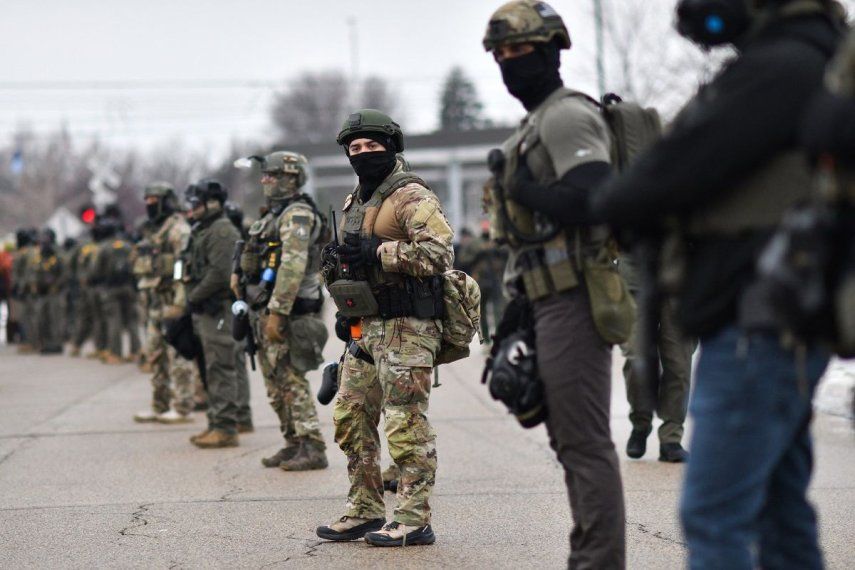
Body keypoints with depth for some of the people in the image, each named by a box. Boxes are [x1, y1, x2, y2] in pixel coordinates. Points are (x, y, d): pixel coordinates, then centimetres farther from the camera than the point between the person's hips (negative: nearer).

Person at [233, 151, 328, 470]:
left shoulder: (297, 214, -14)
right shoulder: (275, 215, 18)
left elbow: (293, 267, -23)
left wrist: (277, 312, -26)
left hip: (286, 312, -10)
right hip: (266, 311, 10)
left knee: (291, 380, -9)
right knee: (275, 382, 13)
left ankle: (312, 449, -6)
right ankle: (294, 444, 19)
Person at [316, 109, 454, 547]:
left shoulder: (411, 197, -9)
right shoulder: (354, 203, 20)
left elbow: (439, 252, -22)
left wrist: (378, 252, -22)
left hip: (404, 329, -9)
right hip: (364, 330, 9)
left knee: (407, 427, -8)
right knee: (351, 420, 11)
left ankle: (415, 522, -4)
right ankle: (365, 512, 19)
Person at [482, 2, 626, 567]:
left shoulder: (566, 115, -11)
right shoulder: (536, 124, 22)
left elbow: (591, 198, -26)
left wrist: (523, 190, -11)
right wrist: (518, 311, 23)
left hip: (573, 301, -11)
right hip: (552, 302, 11)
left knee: (585, 441, -10)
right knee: (572, 440, 13)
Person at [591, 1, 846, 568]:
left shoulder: (782, 66, -14)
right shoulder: (795, 60, 19)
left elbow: (678, 170, -16)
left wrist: (605, 203, 3)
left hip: (759, 324, -10)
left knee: (714, 516, -11)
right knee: (778, 510, 13)